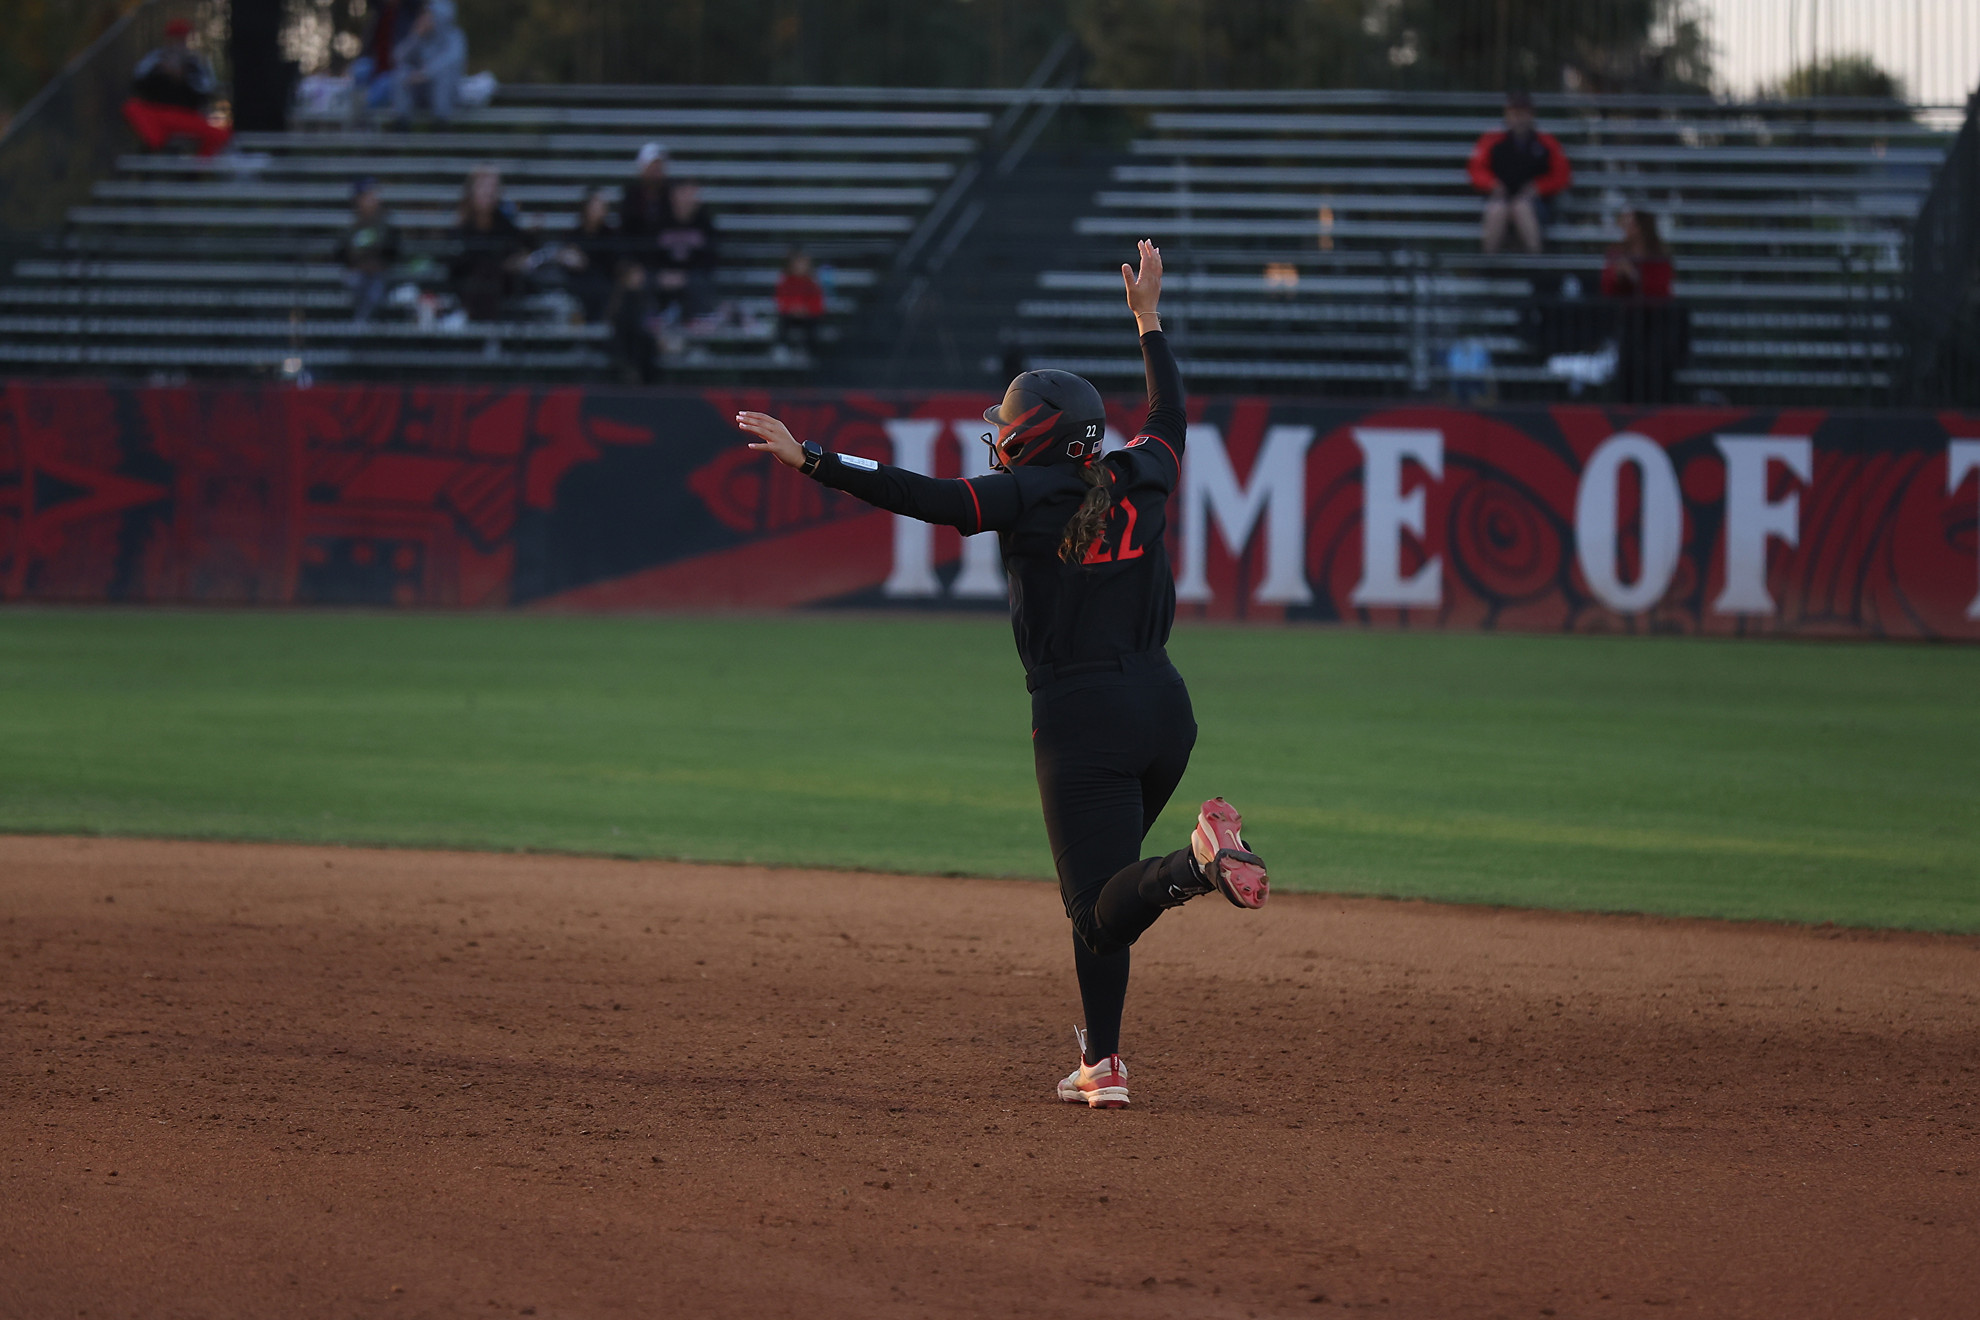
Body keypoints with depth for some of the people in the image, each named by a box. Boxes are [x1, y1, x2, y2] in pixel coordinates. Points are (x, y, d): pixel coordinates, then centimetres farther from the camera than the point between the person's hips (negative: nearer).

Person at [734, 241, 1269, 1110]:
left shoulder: (1030, 497, -7)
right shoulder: (1138, 484, 9)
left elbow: (918, 495, -16)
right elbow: (1170, 416, 31)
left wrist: (806, 458, -17)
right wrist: (1148, 319, 42)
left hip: (1081, 725, -6)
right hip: (1164, 709, 6)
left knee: (1102, 909, -7)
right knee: (1101, 895, 19)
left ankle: (1198, 861, -36)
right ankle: (1101, 1063, 14)